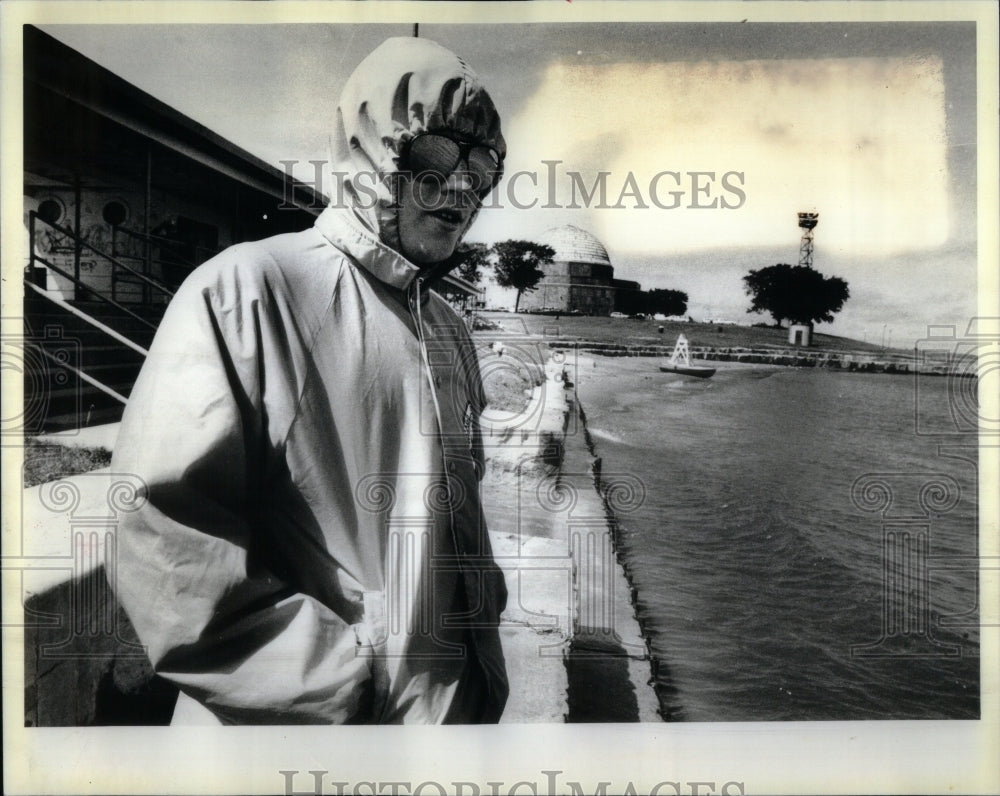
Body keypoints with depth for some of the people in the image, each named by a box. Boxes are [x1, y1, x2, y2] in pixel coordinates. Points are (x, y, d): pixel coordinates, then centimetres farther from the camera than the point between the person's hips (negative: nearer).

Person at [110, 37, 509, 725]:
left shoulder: (450, 332, 7)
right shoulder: (246, 293, -14)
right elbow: (162, 544, -21)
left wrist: (481, 660, 9)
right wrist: (357, 680, -19)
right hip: (291, 720, -6)